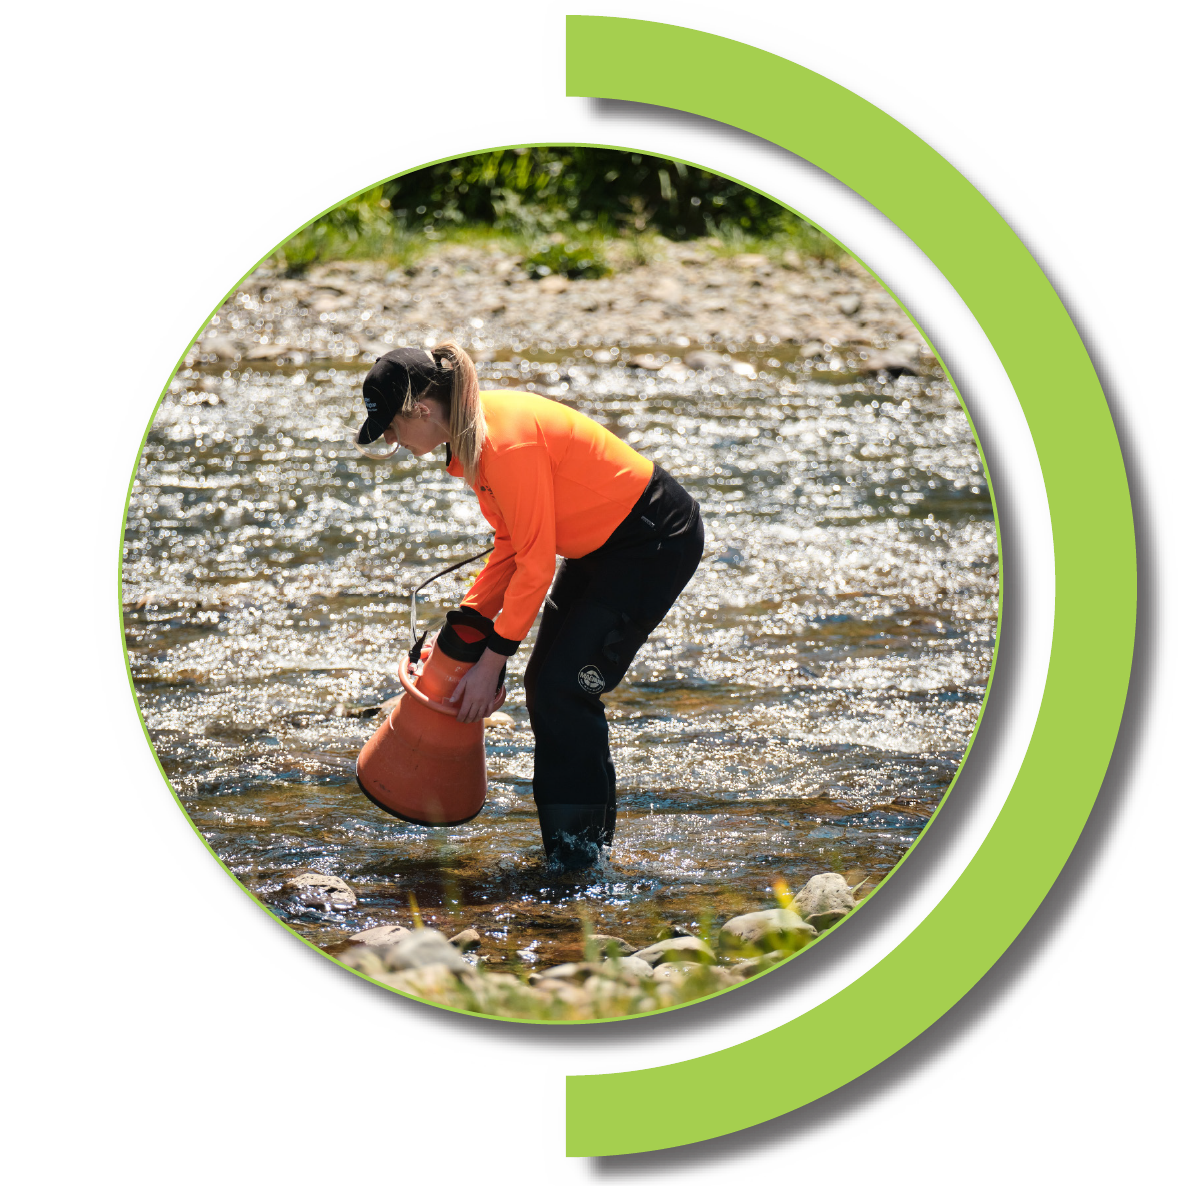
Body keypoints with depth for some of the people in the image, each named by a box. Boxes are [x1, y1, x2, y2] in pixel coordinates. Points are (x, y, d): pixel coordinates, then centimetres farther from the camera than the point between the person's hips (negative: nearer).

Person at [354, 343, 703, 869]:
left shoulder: (508, 442, -29)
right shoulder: (474, 436, 0)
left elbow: (535, 562, -24)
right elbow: (510, 544, 8)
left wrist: (492, 660, -18)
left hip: (658, 542, -10)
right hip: (604, 543, 10)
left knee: (563, 685, -12)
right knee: (544, 684, 8)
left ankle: (578, 851, -3)